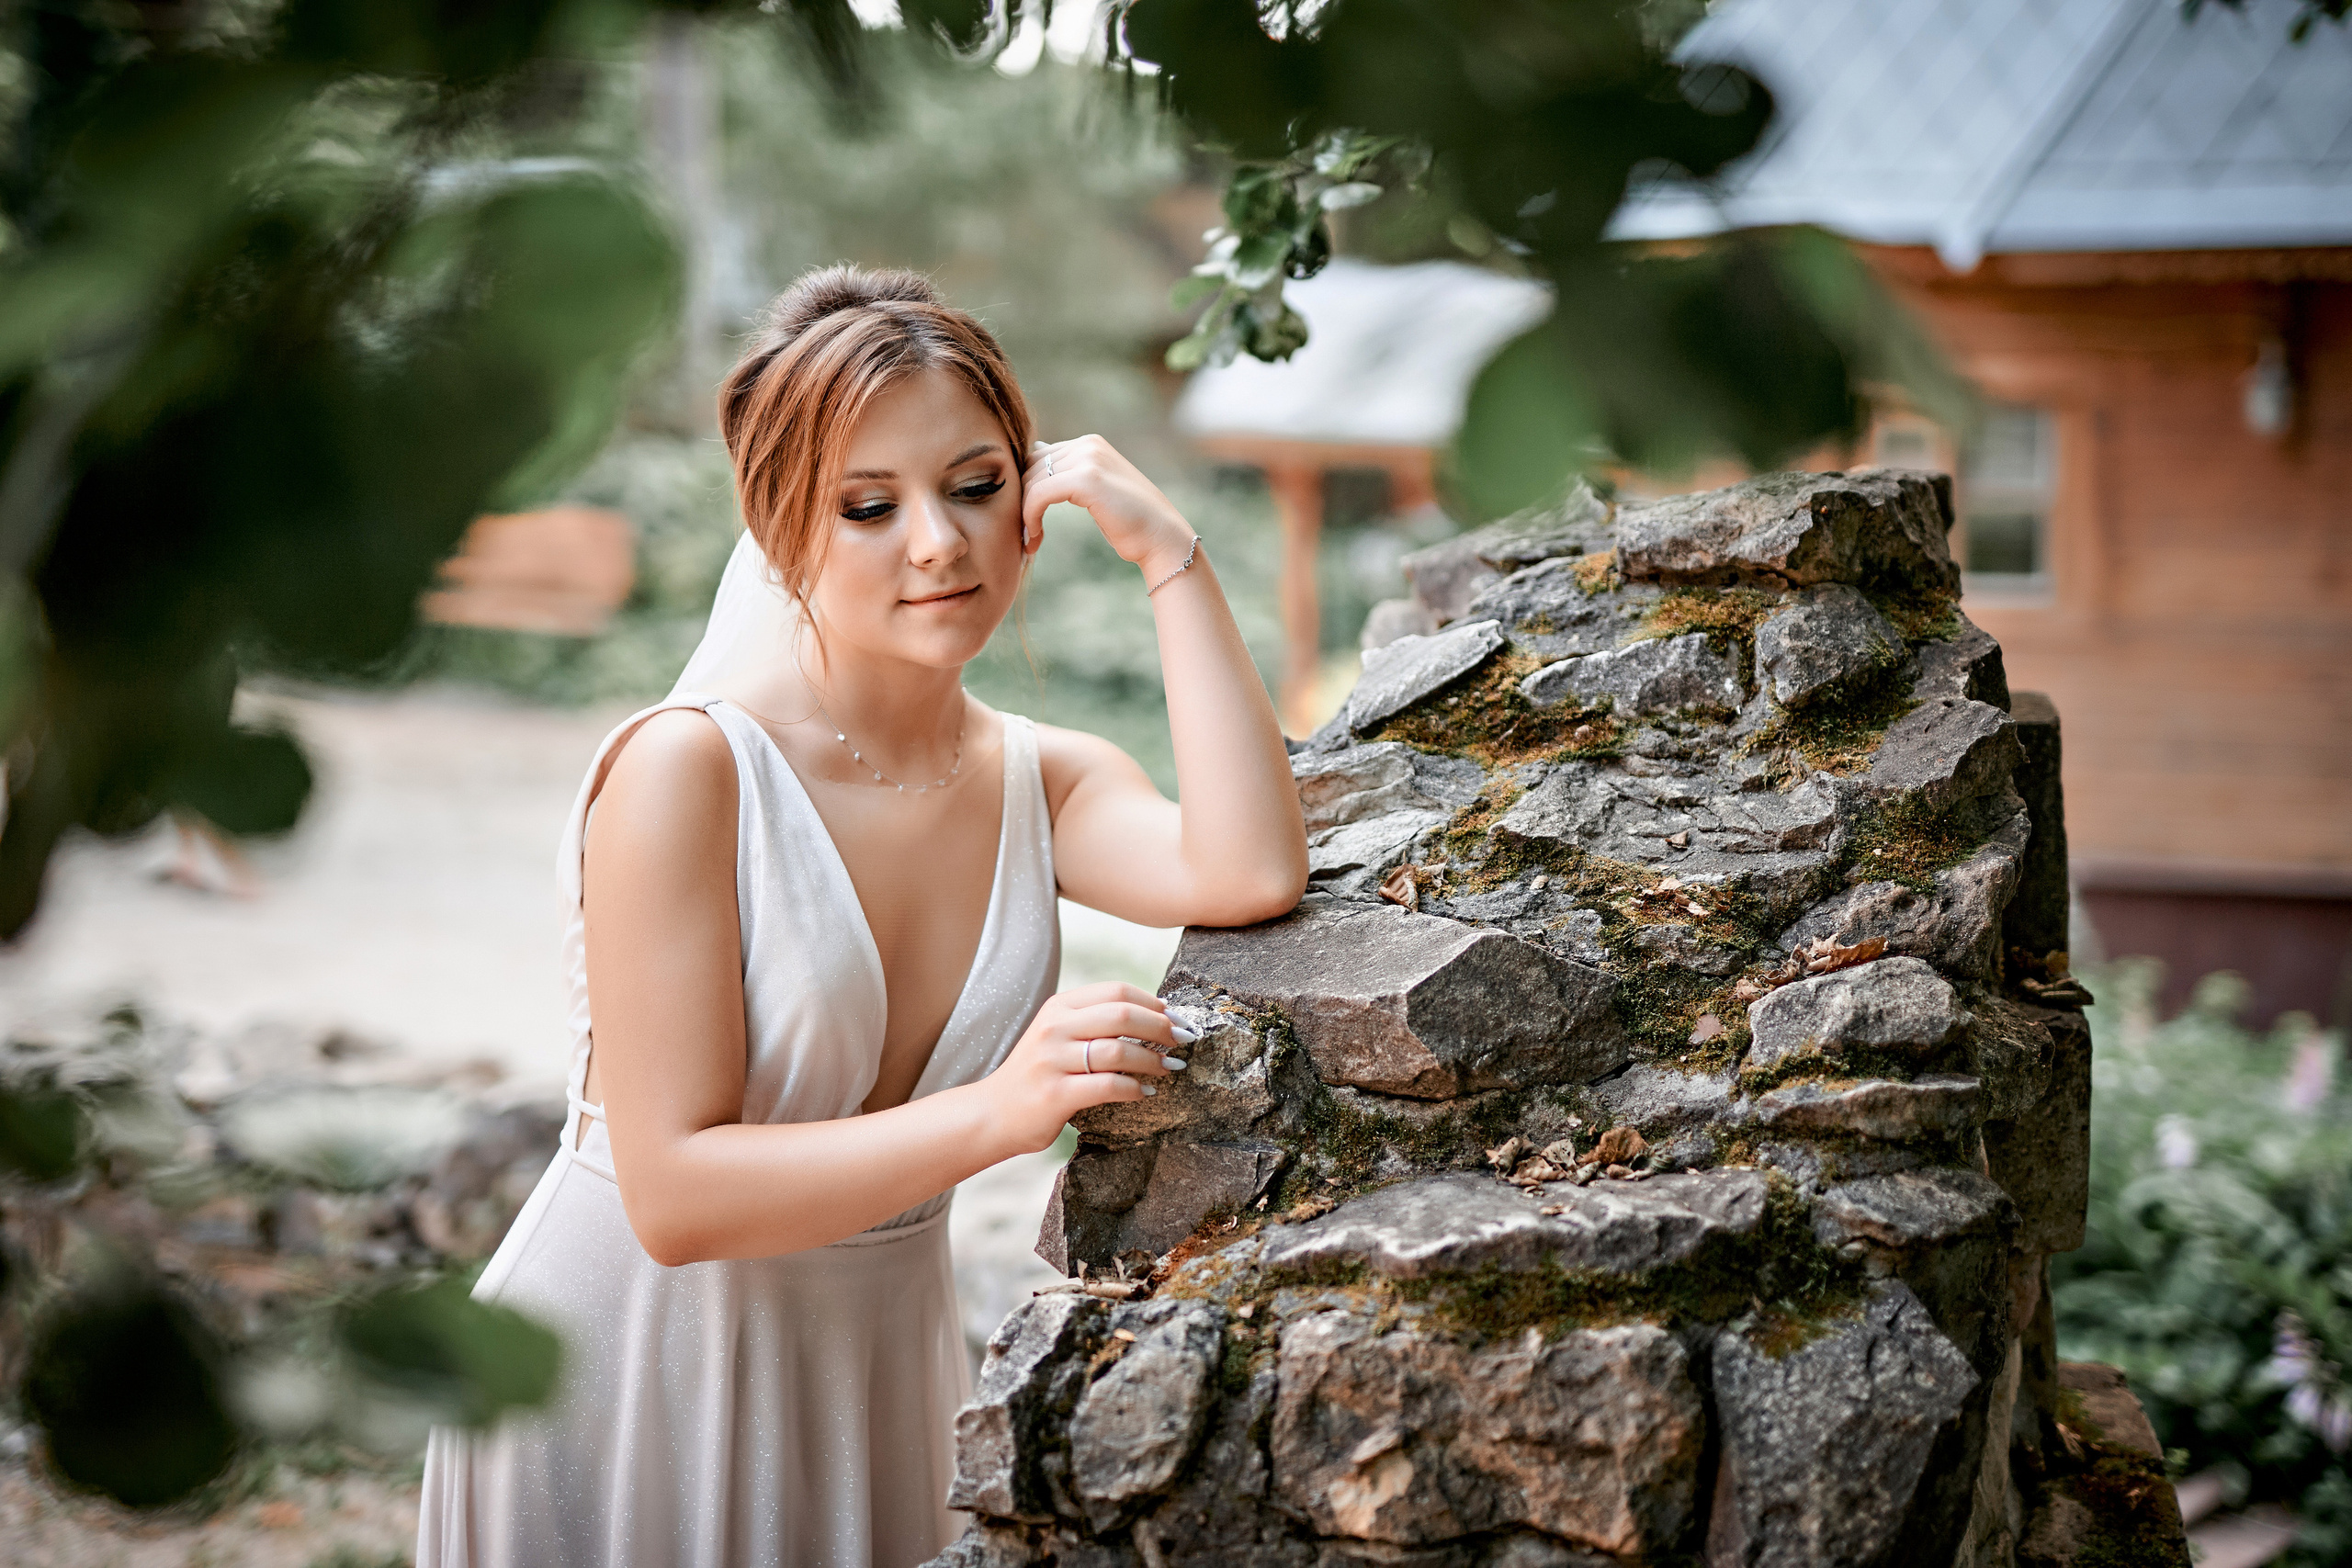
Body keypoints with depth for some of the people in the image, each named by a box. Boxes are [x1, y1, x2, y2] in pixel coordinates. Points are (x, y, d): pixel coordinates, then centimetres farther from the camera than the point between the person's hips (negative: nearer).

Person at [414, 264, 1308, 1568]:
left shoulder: (1046, 781, -2)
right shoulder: (686, 770, -19)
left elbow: (1249, 874, -24)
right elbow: (675, 1194, -23)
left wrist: (1169, 554, -18)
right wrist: (994, 1115, -34)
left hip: (877, 1373, 5)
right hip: (629, 1375, -4)